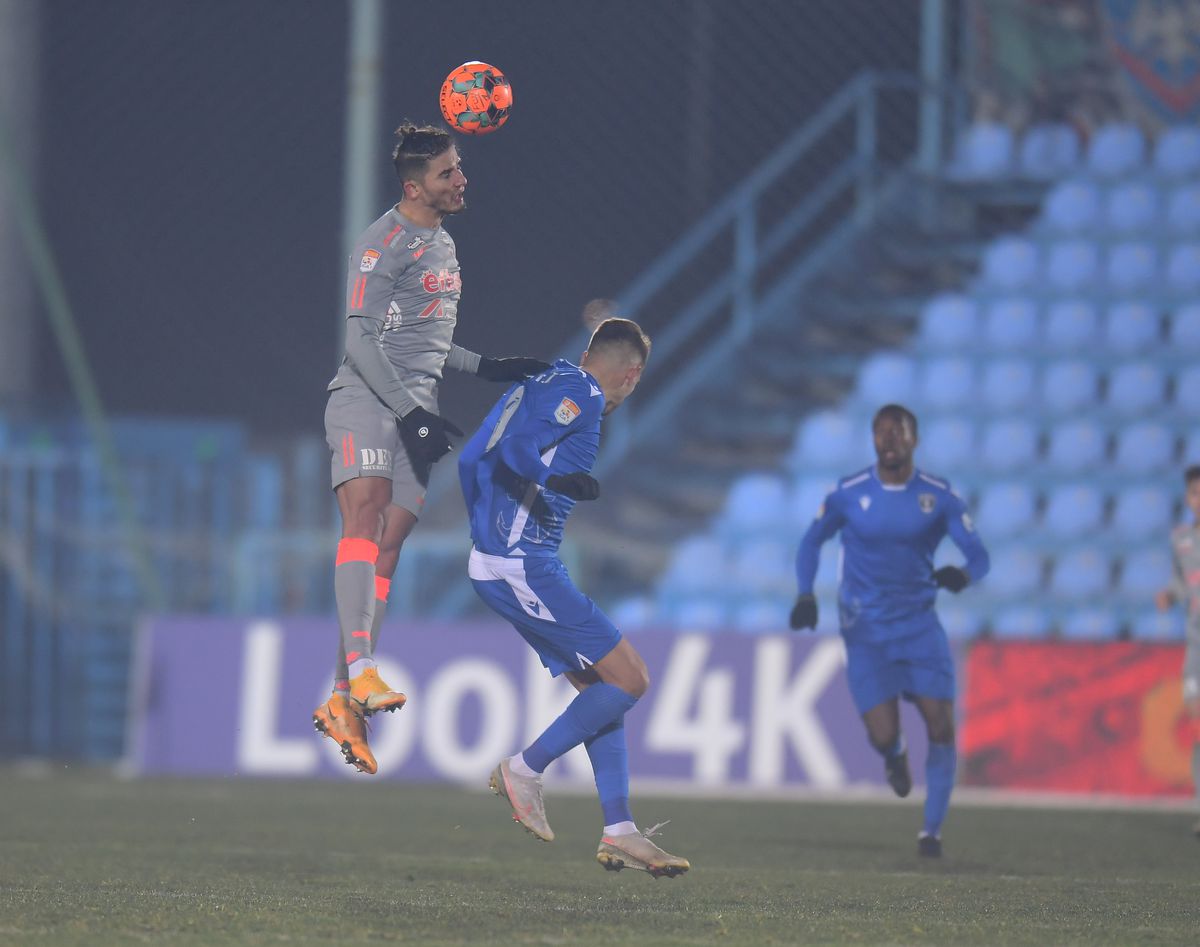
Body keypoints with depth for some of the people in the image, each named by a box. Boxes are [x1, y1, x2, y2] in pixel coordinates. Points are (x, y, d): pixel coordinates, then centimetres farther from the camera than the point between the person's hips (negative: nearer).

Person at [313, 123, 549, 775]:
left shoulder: (442, 244, 21)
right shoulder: (385, 242, -7)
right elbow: (361, 340, -13)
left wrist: (486, 367, 27)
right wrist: (410, 412, -19)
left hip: (415, 412, 8)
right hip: (366, 399, -8)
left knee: (386, 551, 0)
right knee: (365, 517, -26)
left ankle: (342, 703, -1)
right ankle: (361, 670, -41)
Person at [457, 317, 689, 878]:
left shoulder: (541, 385, 20)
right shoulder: (582, 395, -8)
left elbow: (471, 458, 22)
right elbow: (517, 447, -22)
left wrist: (487, 536, 29)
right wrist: (555, 479, -33)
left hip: (494, 562, 10)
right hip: (524, 566, -10)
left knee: (599, 687, 12)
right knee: (628, 679, -8)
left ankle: (619, 834, 9)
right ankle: (525, 770, -2)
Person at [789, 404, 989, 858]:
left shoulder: (939, 496, -4)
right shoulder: (848, 495, -4)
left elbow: (979, 554, -4)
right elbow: (812, 541, 11)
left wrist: (963, 574, -29)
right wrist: (806, 596, -4)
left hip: (919, 624, 1)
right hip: (866, 629, -1)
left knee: (942, 727, -8)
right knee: (883, 736, -12)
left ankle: (932, 830, 7)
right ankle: (895, 756, 29)